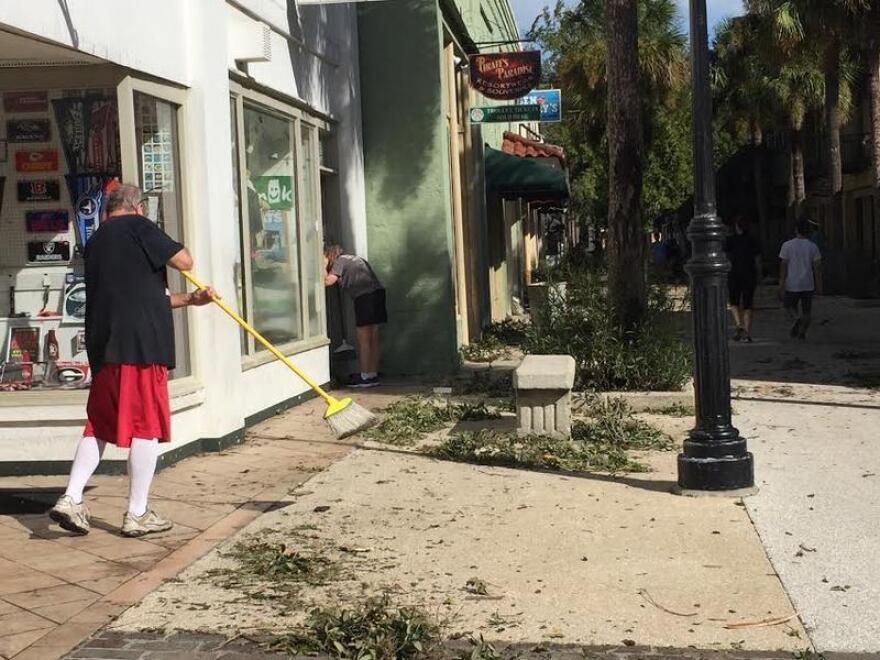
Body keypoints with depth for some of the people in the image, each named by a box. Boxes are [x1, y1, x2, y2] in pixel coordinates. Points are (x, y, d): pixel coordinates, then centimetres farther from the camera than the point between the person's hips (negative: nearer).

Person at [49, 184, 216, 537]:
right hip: (140, 342, -8)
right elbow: (184, 261, -5)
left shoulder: (95, 241, 22)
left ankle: (71, 498, 6)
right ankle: (137, 514, 4)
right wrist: (169, 246, 16)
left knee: (100, 424, 16)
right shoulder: (137, 226, -2)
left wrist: (189, 298, 29)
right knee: (147, 426, 0)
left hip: (102, 343, 8)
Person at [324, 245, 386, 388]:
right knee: (373, 337, 11)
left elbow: (328, 281, -6)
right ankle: (373, 375, 14)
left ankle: (366, 377, -2)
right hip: (378, 291, 8)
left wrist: (324, 267, 5)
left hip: (365, 295, -8)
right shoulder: (355, 259, 28)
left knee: (363, 339, -3)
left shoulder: (339, 261, 4)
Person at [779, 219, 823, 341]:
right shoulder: (813, 247, 1)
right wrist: (819, 286, 4)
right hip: (808, 284, 1)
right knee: (807, 311, 11)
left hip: (792, 284, -1)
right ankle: (802, 331, -2)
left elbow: (783, 266, -6)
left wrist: (781, 285, -4)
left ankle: (796, 319, -11)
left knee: (789, 306, 17)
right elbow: (817, 267, 0)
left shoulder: (787, 245, -3)